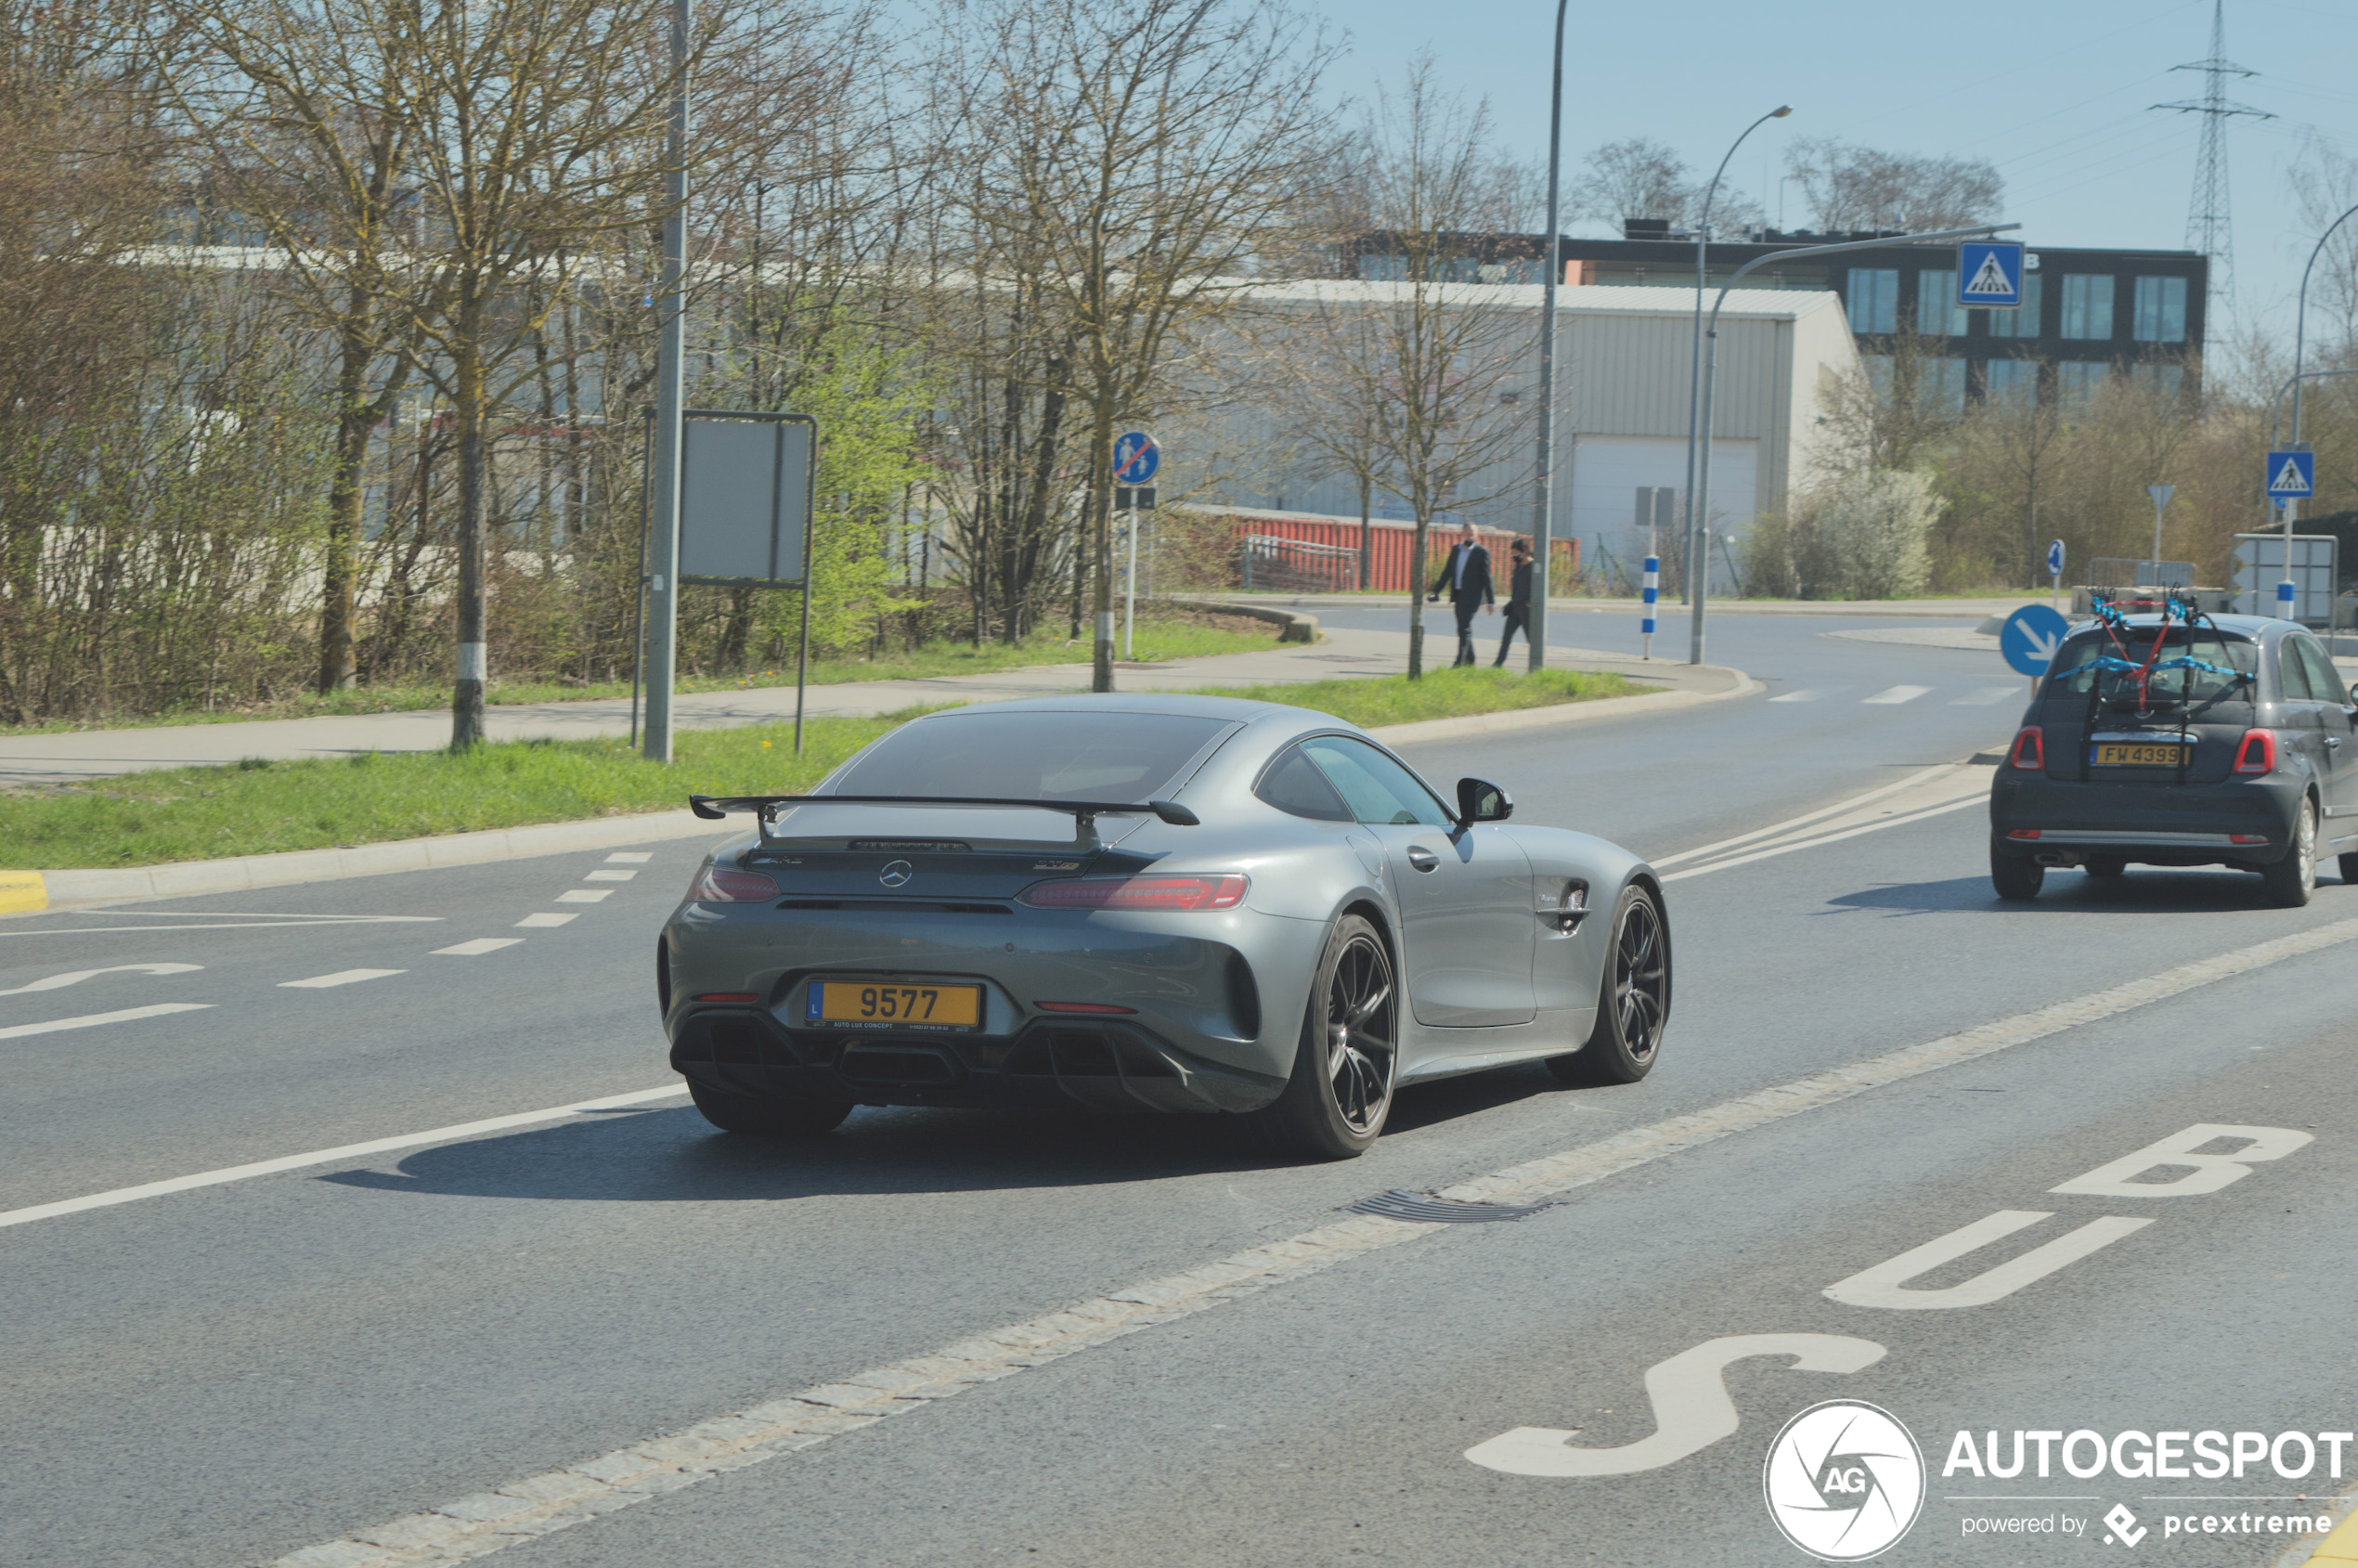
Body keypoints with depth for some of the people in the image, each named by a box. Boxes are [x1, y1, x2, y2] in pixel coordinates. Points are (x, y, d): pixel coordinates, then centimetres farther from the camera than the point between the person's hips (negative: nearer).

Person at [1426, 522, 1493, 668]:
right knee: (1464, 629, 13)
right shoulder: (1455, 549, 12)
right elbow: (1447, 572, 15)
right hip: (1458, 595, 6)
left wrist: (1491, 601, -7)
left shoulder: (1482, 552, -5)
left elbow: (1486, 578, -6)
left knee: (1464, 628, -12)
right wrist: (1435, 591, 9)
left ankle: (1460, 661, -13)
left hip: (1471, 596, -6)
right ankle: (1470, 659, 24)